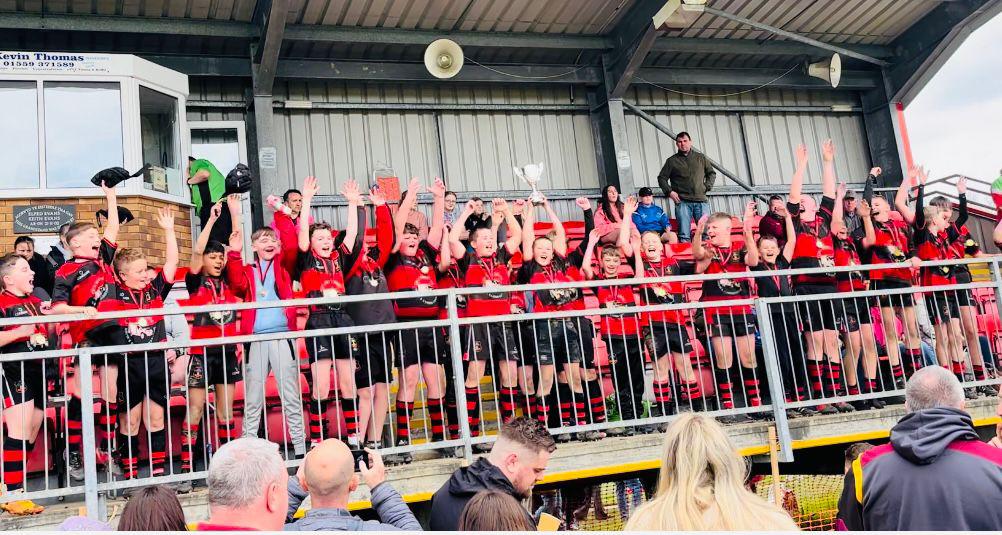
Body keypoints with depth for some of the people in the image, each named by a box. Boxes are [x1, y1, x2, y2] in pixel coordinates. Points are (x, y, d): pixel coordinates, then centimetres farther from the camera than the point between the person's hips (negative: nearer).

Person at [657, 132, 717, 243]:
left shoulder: (701, 158, 16)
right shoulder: (672, 161, 10)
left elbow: (712, 173, 24)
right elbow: (661, 178, 13)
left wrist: (707, 187, 8)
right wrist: (669, 191, 0)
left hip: (701, 201, 2)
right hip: (682, 202, -2)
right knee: (684, 235, -6)